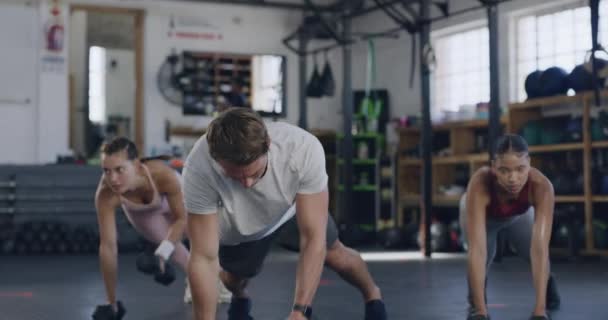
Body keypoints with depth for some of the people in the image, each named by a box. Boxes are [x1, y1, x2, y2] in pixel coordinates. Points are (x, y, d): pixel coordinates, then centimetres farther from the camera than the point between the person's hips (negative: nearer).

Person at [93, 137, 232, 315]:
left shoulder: (164, 175, -47)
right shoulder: (105, 194, -42)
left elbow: (183, 218, -31)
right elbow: (108, 246, -38)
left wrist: (162, 253, -47)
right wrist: (111, 302, -35)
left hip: (173, 197, -1)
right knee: (166, 240, -8)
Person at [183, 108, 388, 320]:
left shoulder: (303, 148, -44)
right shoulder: (199, 170, -43)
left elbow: (313, 239, -40)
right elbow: (204, 259, -38)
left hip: (294, 209, 1)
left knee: (334, 254, 10)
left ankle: (372, 294, 45)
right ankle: (239, 297, 43)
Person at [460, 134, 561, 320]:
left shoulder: (541, 186, -43)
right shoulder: (480, 184, -46)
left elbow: (540, 249, -49)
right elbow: (477, 249, -51)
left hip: (519, 214, 2)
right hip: (483, 213, -2)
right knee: (485, 254, -23)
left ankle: (548, 283, 32)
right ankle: (475, 304, 7)